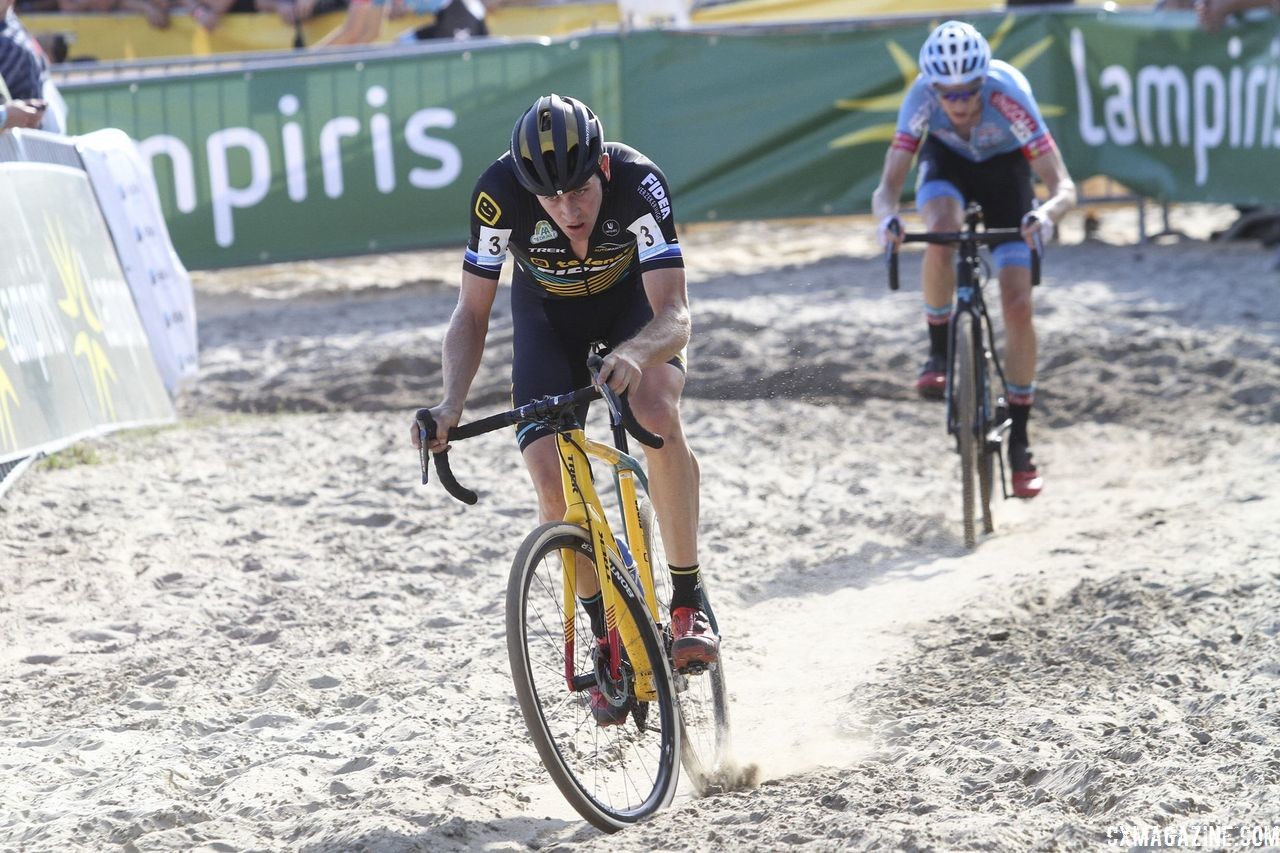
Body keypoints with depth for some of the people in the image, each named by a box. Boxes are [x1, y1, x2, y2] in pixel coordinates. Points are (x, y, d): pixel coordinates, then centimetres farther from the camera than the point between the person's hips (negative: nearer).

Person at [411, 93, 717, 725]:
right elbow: (472, 314, -22)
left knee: (659, 417, -31)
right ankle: (605, 632, 7)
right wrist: (451, 403, -38)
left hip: (634, 300, -1)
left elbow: (674, 316, -39)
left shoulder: (639, 183, -36)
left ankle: (688, 602, -16)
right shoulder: (501, 193, -33)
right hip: (548, 312, 1)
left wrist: (633, 354, -61)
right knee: (553, 483, -14)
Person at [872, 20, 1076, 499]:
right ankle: (939, 354, -14)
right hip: (947, 161, 1)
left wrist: (1048, 213, -61)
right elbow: (888, 186, -34)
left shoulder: (1009, 98, -38)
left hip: (1005, 168, -1)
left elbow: (1063, 186, -39)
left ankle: (1018, 439, 3)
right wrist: (886, 217, -57)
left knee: (1018, 306, -11)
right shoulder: (922, 97, -33)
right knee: (943, 230, -36)